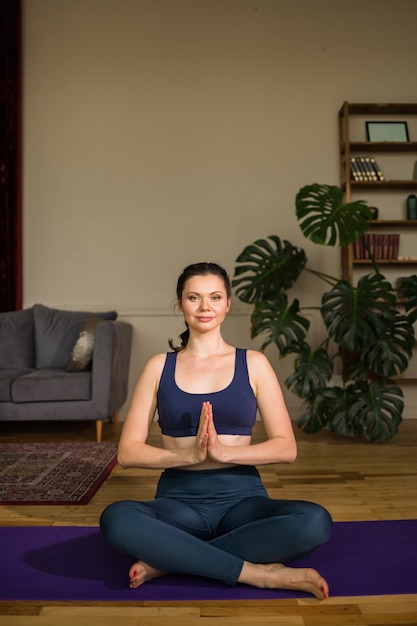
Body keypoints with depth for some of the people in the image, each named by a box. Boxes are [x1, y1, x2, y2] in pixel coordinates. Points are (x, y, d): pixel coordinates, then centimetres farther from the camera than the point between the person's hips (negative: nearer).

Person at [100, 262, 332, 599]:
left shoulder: (253, 363, 3)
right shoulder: (160, 366, 5)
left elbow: (286, 447, -2)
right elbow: (128, 452, -1)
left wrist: (222, 451, -18)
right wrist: (190, 455, -18)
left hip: (242, 498, 1)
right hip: (179, 500, 0)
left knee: (315, 522, -29)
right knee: (116, 518, -32)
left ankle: (168, 559, -19)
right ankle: (256, 572, -22)